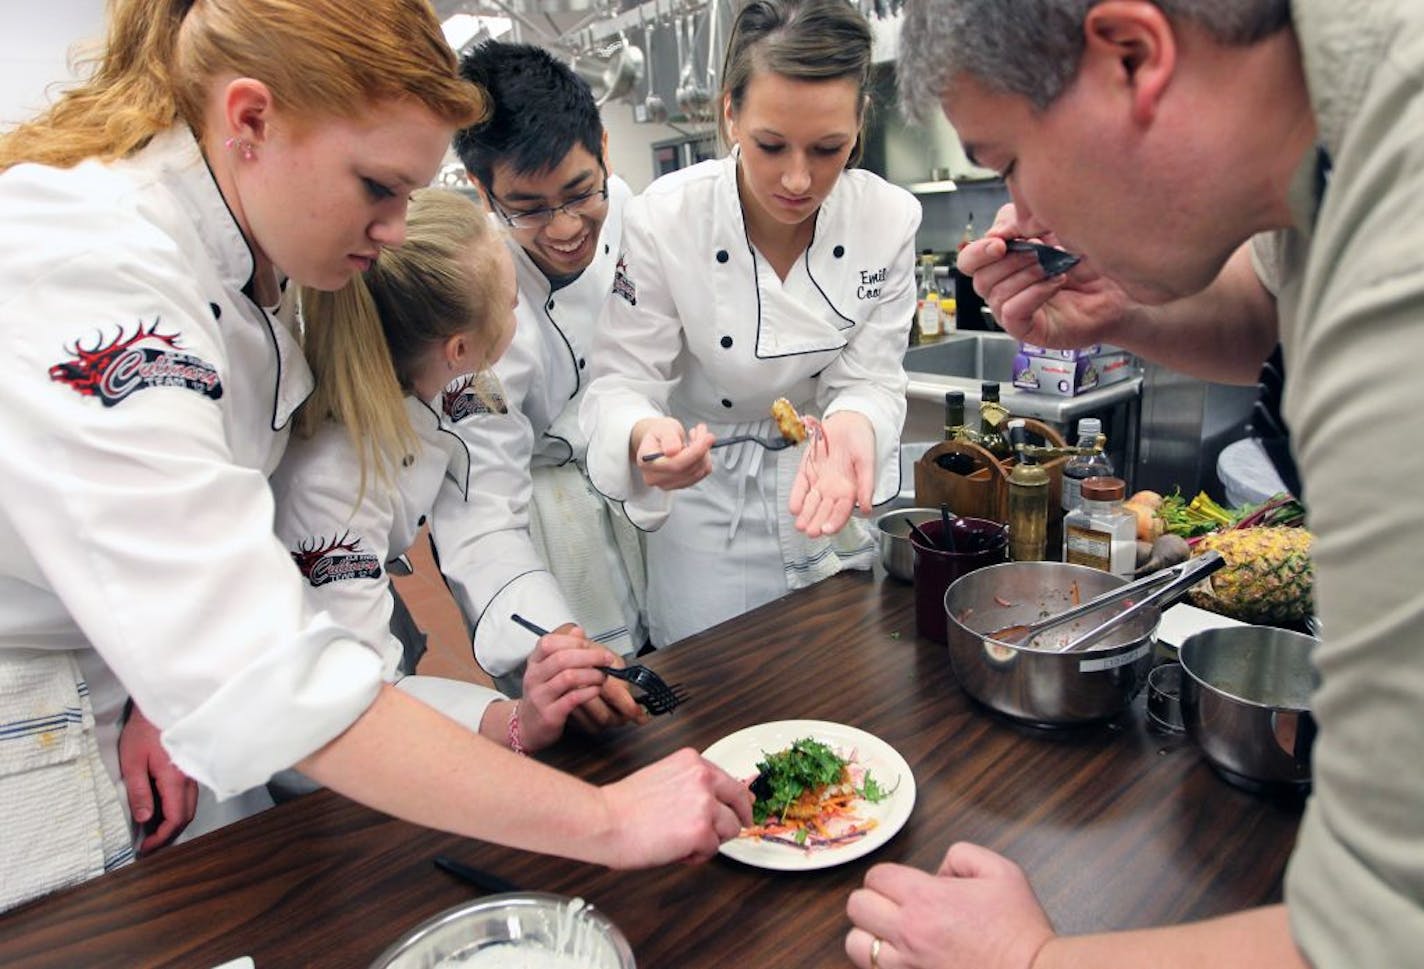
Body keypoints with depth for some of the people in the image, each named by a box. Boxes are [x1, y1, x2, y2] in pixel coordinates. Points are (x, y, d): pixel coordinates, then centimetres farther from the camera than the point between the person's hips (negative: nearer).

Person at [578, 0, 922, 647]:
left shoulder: (890, 219, -17)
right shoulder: (664, 218, -23)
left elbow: (869, 381, -13)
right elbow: (622, 380, -19)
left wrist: (851, 425, -38)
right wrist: (646, 435, -44)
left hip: (839, 499, 2)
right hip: (707, 500, -2)